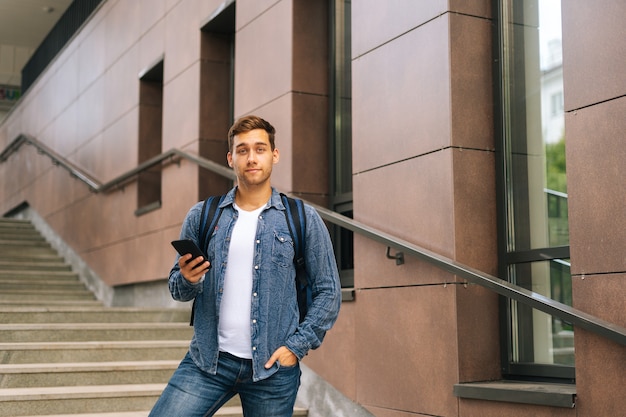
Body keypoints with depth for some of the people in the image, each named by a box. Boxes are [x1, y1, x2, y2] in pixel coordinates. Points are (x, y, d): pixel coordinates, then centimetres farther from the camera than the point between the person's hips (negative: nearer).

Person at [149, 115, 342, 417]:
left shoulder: (304, 220, 1)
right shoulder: (201, 216, 6)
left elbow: (328, 292, 3)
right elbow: (177, 288, 11)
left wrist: (297, 346, -6)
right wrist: (187, 280, -11)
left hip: (272, 366, -1)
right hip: (208, 360, 1)